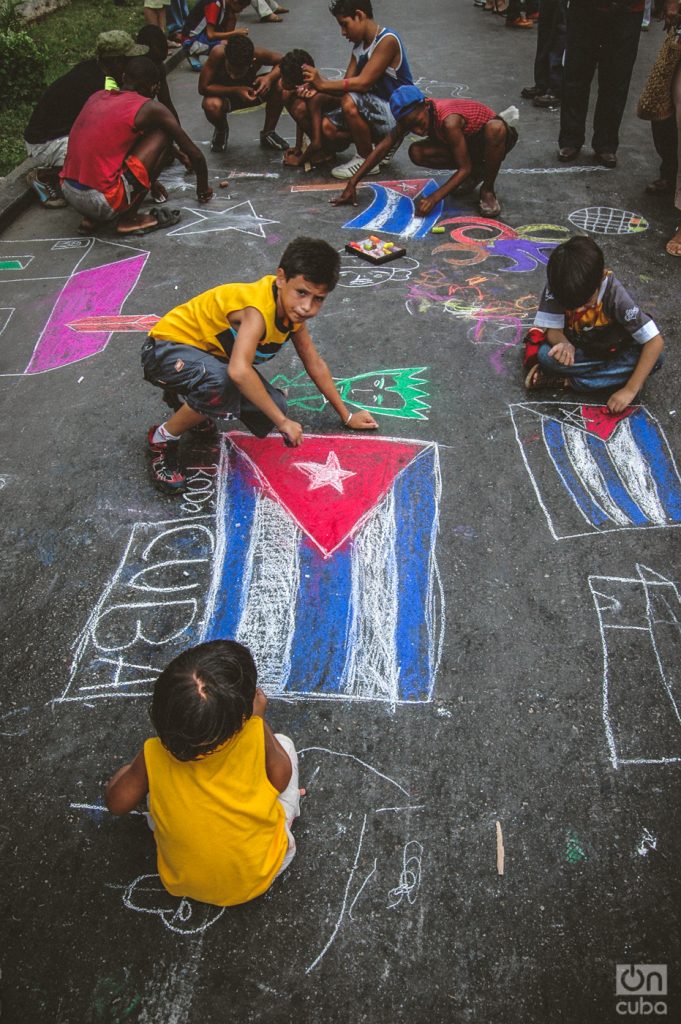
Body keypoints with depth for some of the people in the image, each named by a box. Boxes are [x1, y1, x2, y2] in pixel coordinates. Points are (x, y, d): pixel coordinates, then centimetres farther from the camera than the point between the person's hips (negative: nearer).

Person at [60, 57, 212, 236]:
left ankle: (90, 218, 17)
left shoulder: (97, 97, 17)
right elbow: (195, 154, 5)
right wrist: (203, 187, 26)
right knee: (163, 134, 6)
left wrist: (150, 180, 45)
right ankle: (129, 219, 3)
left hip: (67, 192, 7)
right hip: (103, 202, -7)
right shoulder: (149, 108, -2)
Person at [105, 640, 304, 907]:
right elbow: (281, 779, -9)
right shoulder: (255, 736, -30)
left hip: (183, 884, 1)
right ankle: (287, 814, 28)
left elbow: (117, 803, -6)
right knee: (283, 744, 9)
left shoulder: (155, 756, -26)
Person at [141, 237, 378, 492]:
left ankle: (188, 400, 17)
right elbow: (239, 371, -49)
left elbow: (314, 363, 6)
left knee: (268, 412, -8)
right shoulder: (258, 310, -34)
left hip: (213, 355, 8)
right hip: (168, 348, -8)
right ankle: (162, 439, -12)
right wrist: (283, 421, -41)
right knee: (223, 385, -39)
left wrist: (346, 416, 11)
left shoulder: (293, 308, -6)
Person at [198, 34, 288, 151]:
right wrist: (235, 90, -40)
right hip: (224, 93, -2)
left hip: (250, 91, 2)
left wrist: (270, 78, -37)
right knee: (211, 105, -37)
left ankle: (268, 133, -1)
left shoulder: (257, 54, -31)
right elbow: (203, 88, -30)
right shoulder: (218, 53, -36)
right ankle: (221, 130, 2)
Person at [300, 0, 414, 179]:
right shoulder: (359, 46, 9)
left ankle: (367, 160, -10)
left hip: (397, 115, -8)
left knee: (351, 102, -32)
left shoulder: (388, 40, -17)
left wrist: (323, 84, -21)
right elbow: (346, 86, 1)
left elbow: (363, 83, -24)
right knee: (328, 126, -7)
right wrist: (317, 87, -16)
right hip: (376, 110, 8)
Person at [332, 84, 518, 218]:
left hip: (494, 137, -6)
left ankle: (488, 190, -18)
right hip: (467, 142, 6)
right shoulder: (412, 115, -18)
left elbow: (464, 168, -33)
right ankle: (476, 172, 4)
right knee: (416, 153, -16)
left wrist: (434, 198, -42)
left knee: (495, 127, -44)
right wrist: (352, 183, -18)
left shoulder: (448, 122, -38)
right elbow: (383, 147, -13)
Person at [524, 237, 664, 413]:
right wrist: (565, 345, -44)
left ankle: (566, 381, -25)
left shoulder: (616, 295, -30)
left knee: (655, 360, -29)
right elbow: (553, 329, -19)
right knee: (544, 354, -31)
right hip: (576, 347, 0)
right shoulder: (558, 285, -26)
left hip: (613, 352, 1)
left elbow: (655, 342, -28)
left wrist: (630, 390, -32)